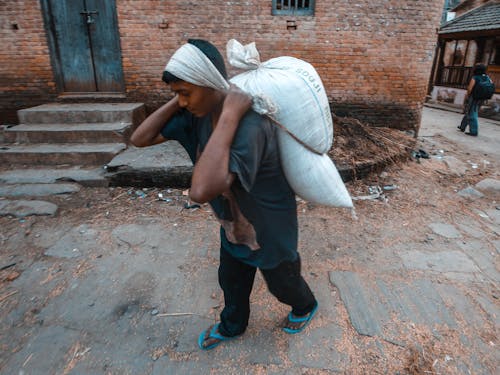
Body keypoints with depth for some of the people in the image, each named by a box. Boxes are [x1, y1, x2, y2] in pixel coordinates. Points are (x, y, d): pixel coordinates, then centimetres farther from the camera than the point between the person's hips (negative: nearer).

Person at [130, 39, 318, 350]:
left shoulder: (250, 126, -39)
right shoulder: (197, 113, -13)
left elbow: (202, 191, -52)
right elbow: (140, 138, -9)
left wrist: (229, 117, -47)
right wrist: (178, 100, -17)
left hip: (269, 228, -6)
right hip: (233, 225, 7)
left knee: (282, 282, 24)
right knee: (231, 282, 27)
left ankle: (306, 307, 59)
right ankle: (232, 326, 58)